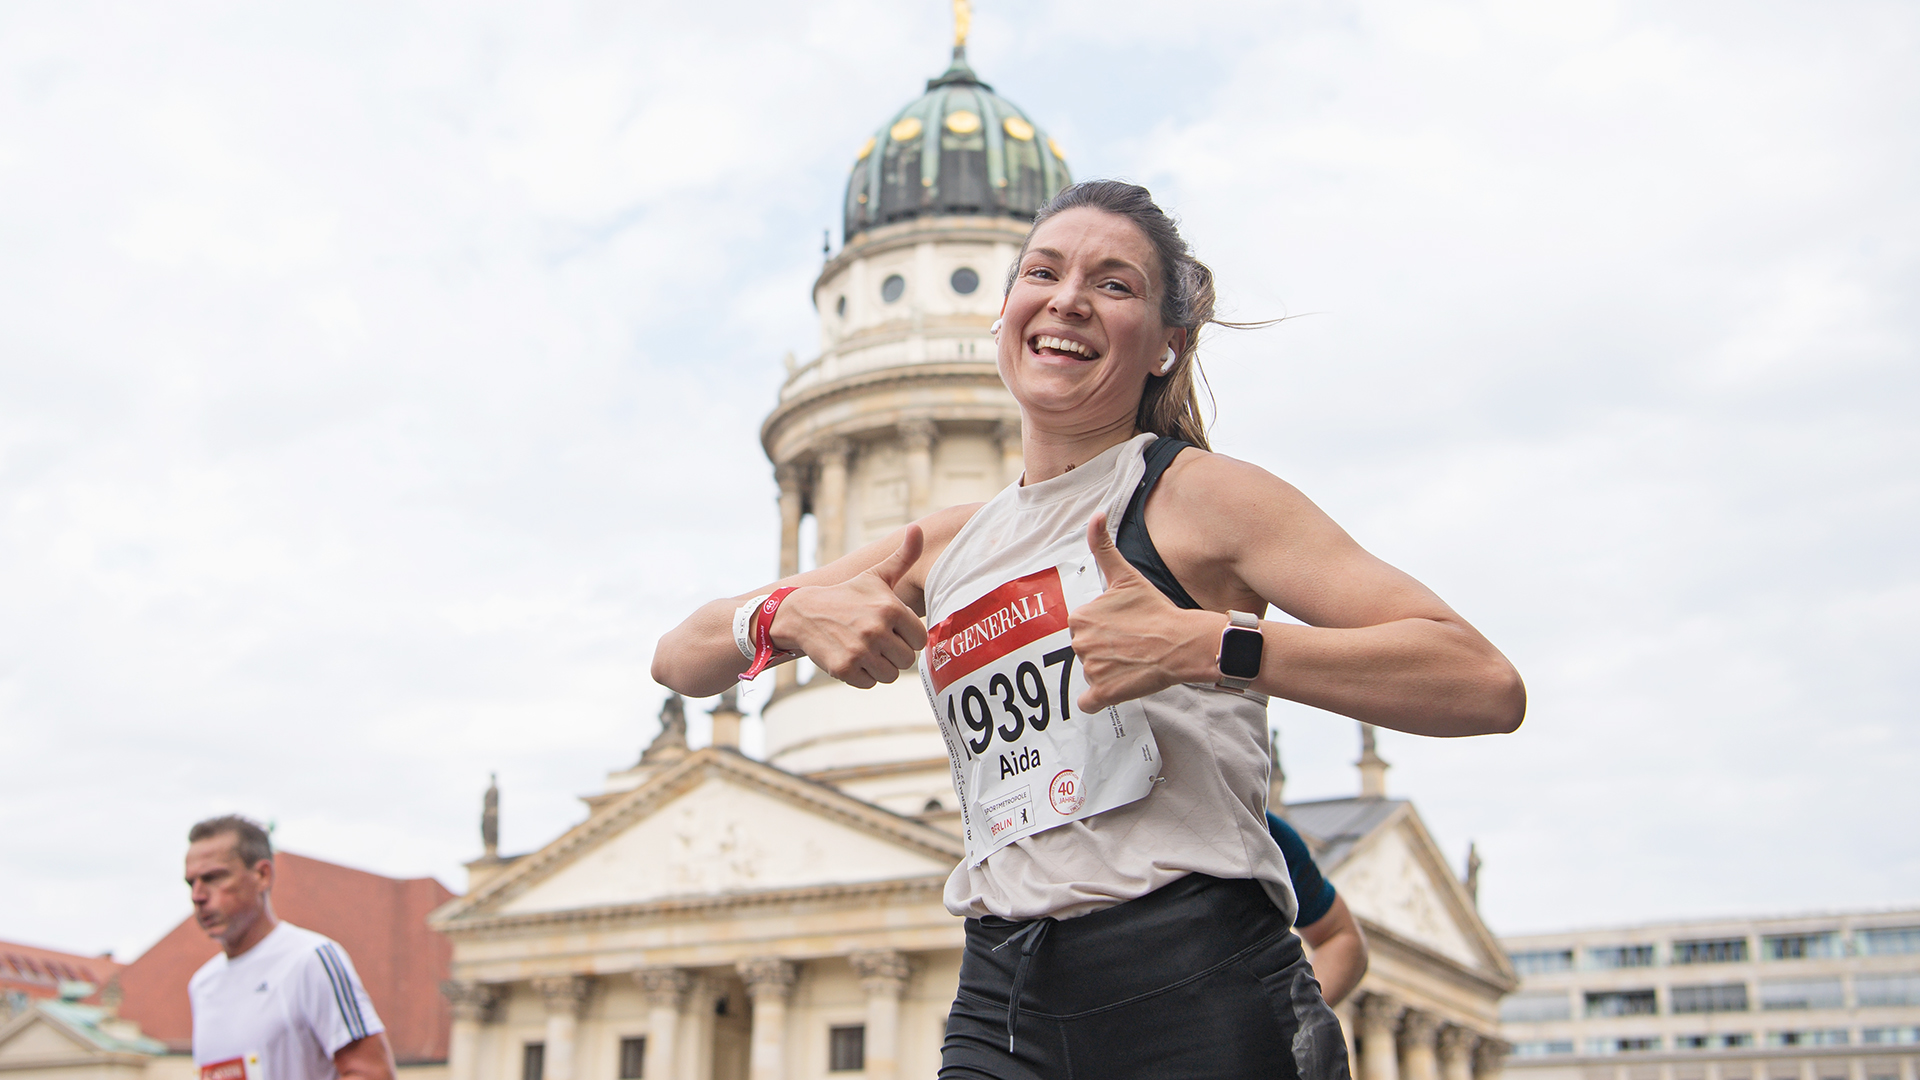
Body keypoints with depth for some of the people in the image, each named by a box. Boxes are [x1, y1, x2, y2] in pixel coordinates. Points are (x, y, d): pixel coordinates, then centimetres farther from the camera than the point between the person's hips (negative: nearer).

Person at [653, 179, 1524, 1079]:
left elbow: (1487, 687, -13)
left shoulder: (1196, 495, -3)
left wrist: (1209, 645, -23)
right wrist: (788, 616, -6)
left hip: (1201, 1001, -5)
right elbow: (680, 660, 16)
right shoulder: (943, 549, 13)